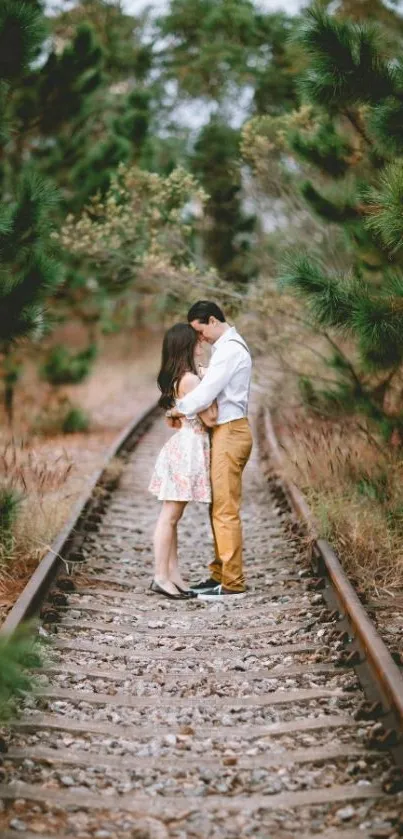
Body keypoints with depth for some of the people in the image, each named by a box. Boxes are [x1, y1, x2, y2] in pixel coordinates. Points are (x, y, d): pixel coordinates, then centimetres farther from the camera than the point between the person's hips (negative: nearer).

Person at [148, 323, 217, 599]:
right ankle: (161, 577, -3)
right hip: (189, 447, -10)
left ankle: (173, 575, 15)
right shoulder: (190, 379, -17)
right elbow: (210, 418, -15)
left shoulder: (177, 378, 12)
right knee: (169, 516, -6)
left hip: (185, 446, 10)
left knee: (173, 516, 10)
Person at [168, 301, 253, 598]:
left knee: (226, 509, -8)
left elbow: (207, 392, -18)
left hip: (230, 432, -10)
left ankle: (232, 581, -5)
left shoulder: (230, 349, -14)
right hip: (227, 431, 10)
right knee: (219, 507, 12)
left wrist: (179, 410, -4)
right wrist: (184, 408, 3)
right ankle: (220, 574, 18)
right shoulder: (229, 346, 19)